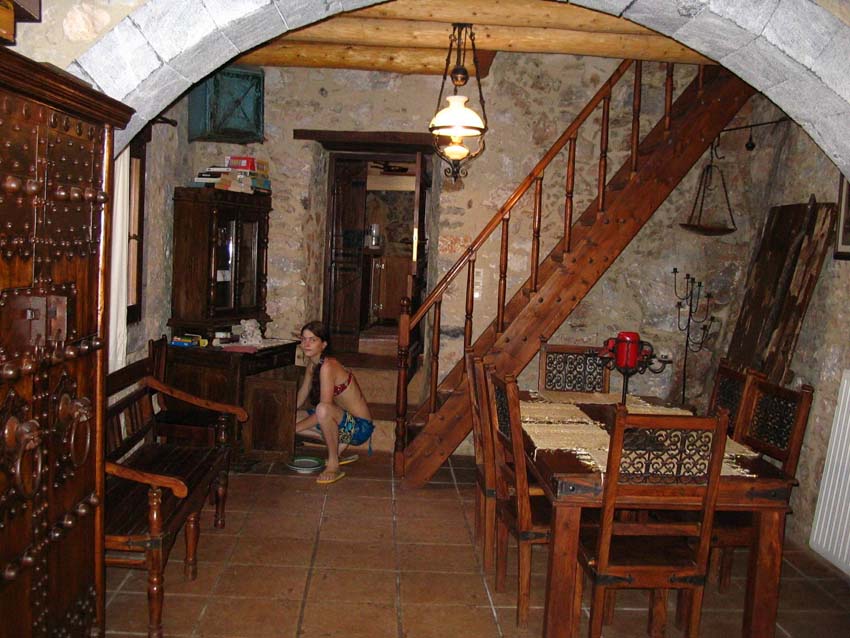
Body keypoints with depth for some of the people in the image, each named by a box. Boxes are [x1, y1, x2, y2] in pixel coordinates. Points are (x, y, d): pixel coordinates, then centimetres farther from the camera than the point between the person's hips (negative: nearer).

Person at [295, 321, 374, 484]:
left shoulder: (327, 366, -22)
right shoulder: (312, 364, 4)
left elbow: (323, 409, -25)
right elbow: (299, 400, 11)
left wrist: (293, 428, -18)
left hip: (360, 427, -9)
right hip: (345, 423, 9)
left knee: (323, 410, -37)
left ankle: (333, 465, -18)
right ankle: (339, 446, 12)